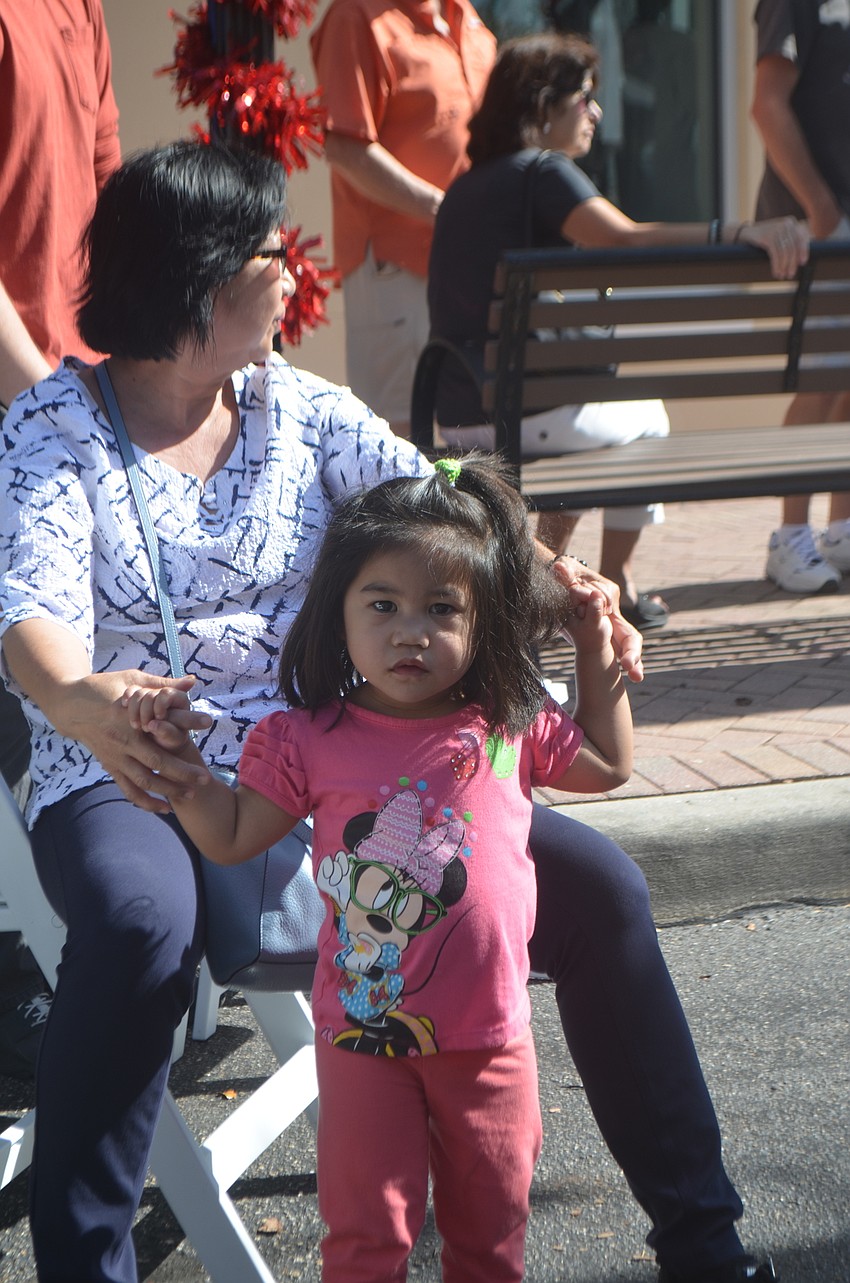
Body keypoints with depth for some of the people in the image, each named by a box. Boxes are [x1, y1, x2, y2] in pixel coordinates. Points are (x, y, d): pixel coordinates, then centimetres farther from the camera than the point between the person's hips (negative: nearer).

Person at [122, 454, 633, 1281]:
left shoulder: (511, 729, -2)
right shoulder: (312, 740, -7)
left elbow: (607, 765, 16)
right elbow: (230, 838, 0)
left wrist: (598, 654, 7)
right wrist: (177, 755, -11)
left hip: (489, 1035, 2)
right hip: (363, 1031, -2)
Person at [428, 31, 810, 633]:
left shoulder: (466, 186, 16)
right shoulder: (543, 171, -9)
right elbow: (627, 240, -27)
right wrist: (743, 233, -35)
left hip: (459, 415, 7)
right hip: (524, 409, -7)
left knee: (582, 420, 36)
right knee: (645, 416, 24)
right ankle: (618, 583, 27)